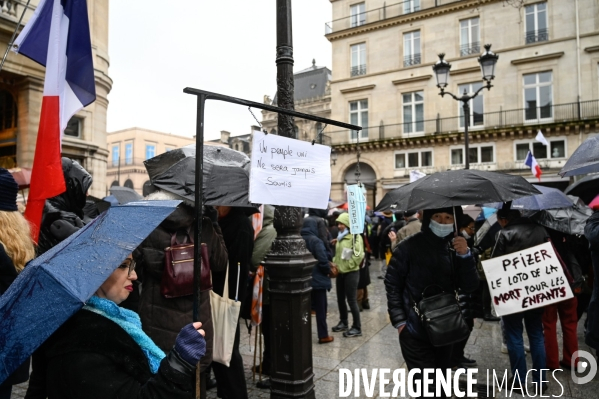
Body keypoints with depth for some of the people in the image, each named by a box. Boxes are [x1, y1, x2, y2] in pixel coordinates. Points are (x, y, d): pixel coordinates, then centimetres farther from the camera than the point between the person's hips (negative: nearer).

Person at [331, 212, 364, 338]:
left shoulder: (355, 236, -12)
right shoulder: (340, 237, 13)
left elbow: (358, 255, -21)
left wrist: (348, 265, -16)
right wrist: (335, 263, 6)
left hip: (351, 273, -8)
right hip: (340, 272, 8)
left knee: (351, 300, -3)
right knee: (340, 299, 15)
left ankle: (357, 328, 8)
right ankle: (343, 323, 31)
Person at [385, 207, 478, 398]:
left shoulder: (456, 247, -1)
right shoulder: (409, 246, -12)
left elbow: (470, 287, -6)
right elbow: (392, 283, -7)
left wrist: (465, 255, -19)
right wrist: (399, 320, -11)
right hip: (415, 332, -4)